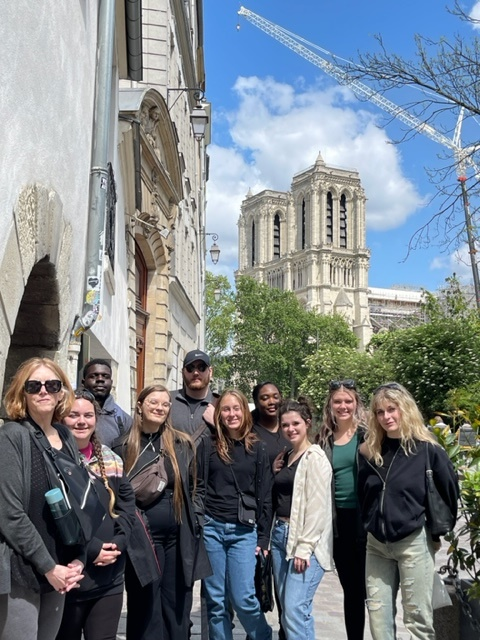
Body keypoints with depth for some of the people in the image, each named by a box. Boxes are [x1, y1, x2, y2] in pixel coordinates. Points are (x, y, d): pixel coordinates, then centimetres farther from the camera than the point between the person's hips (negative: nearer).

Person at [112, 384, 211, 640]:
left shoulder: (183, 444, 4)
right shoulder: (122, 446, 0)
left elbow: (197, 487, 11)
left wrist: (195, 520, 1)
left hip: (179, 537, 2)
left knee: (177, 607, 12)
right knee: (145, 609, 8)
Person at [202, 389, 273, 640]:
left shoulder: (258, 448, 4)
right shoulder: (208, 444, 3)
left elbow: (264, 495, 5)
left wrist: (263, 537, 1)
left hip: (244, 531, 0)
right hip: (211, 528, 1)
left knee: (243, 598, -3)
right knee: (215, 601, 6)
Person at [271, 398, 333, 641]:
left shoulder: (315, 458, -8)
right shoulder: (284, 458, 15)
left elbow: (317, 506, -14)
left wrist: (304, 548, -18)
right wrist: (275, 472, 7)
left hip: (304, 541, -8)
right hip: (279, 535, 8)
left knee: (296, 609, -11)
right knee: (287, 609, 11)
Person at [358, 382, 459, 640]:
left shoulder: (427, 449, -11)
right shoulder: (369, 451, 3)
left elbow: (449, 492, -2)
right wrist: (371, 525, 13)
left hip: (414, 543, -4)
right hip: (376, 544, 5)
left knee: (417, 619, 5)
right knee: (378, 617, 11)